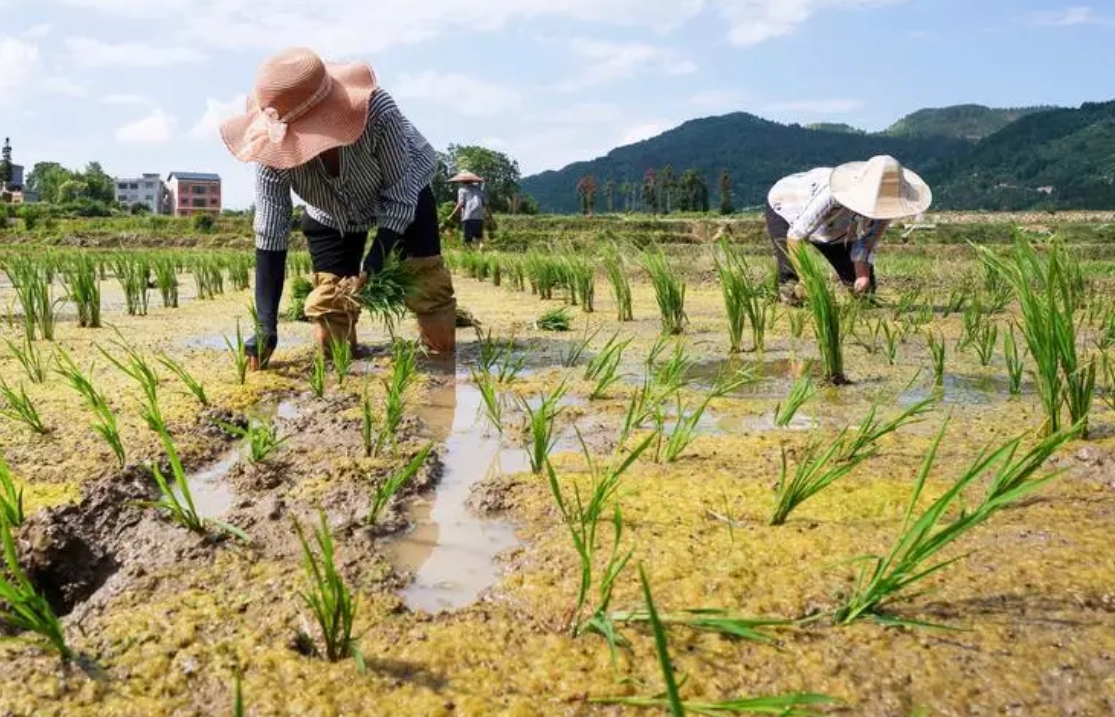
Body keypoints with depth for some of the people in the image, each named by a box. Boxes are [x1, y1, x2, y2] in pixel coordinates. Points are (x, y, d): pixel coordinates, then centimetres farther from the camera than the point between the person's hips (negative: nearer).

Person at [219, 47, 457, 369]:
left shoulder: (377, 110, -39)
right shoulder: (273, 149, -31)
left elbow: (399, 197, -28)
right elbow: (269, 237, -26)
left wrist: (371, 269, -36)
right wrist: (266, 327, -33)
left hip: (404, 196, -2)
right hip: (331, 216, 2)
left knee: (441, 342, -7)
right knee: (333, 344, -3)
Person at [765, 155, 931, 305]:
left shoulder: (885, 205, -28)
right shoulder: (832, 195, -48)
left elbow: (865, 244, -18)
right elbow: (796, 235, -40)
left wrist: (863, 276, -33)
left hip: (835, 230, 6)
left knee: (864, 286, -4)